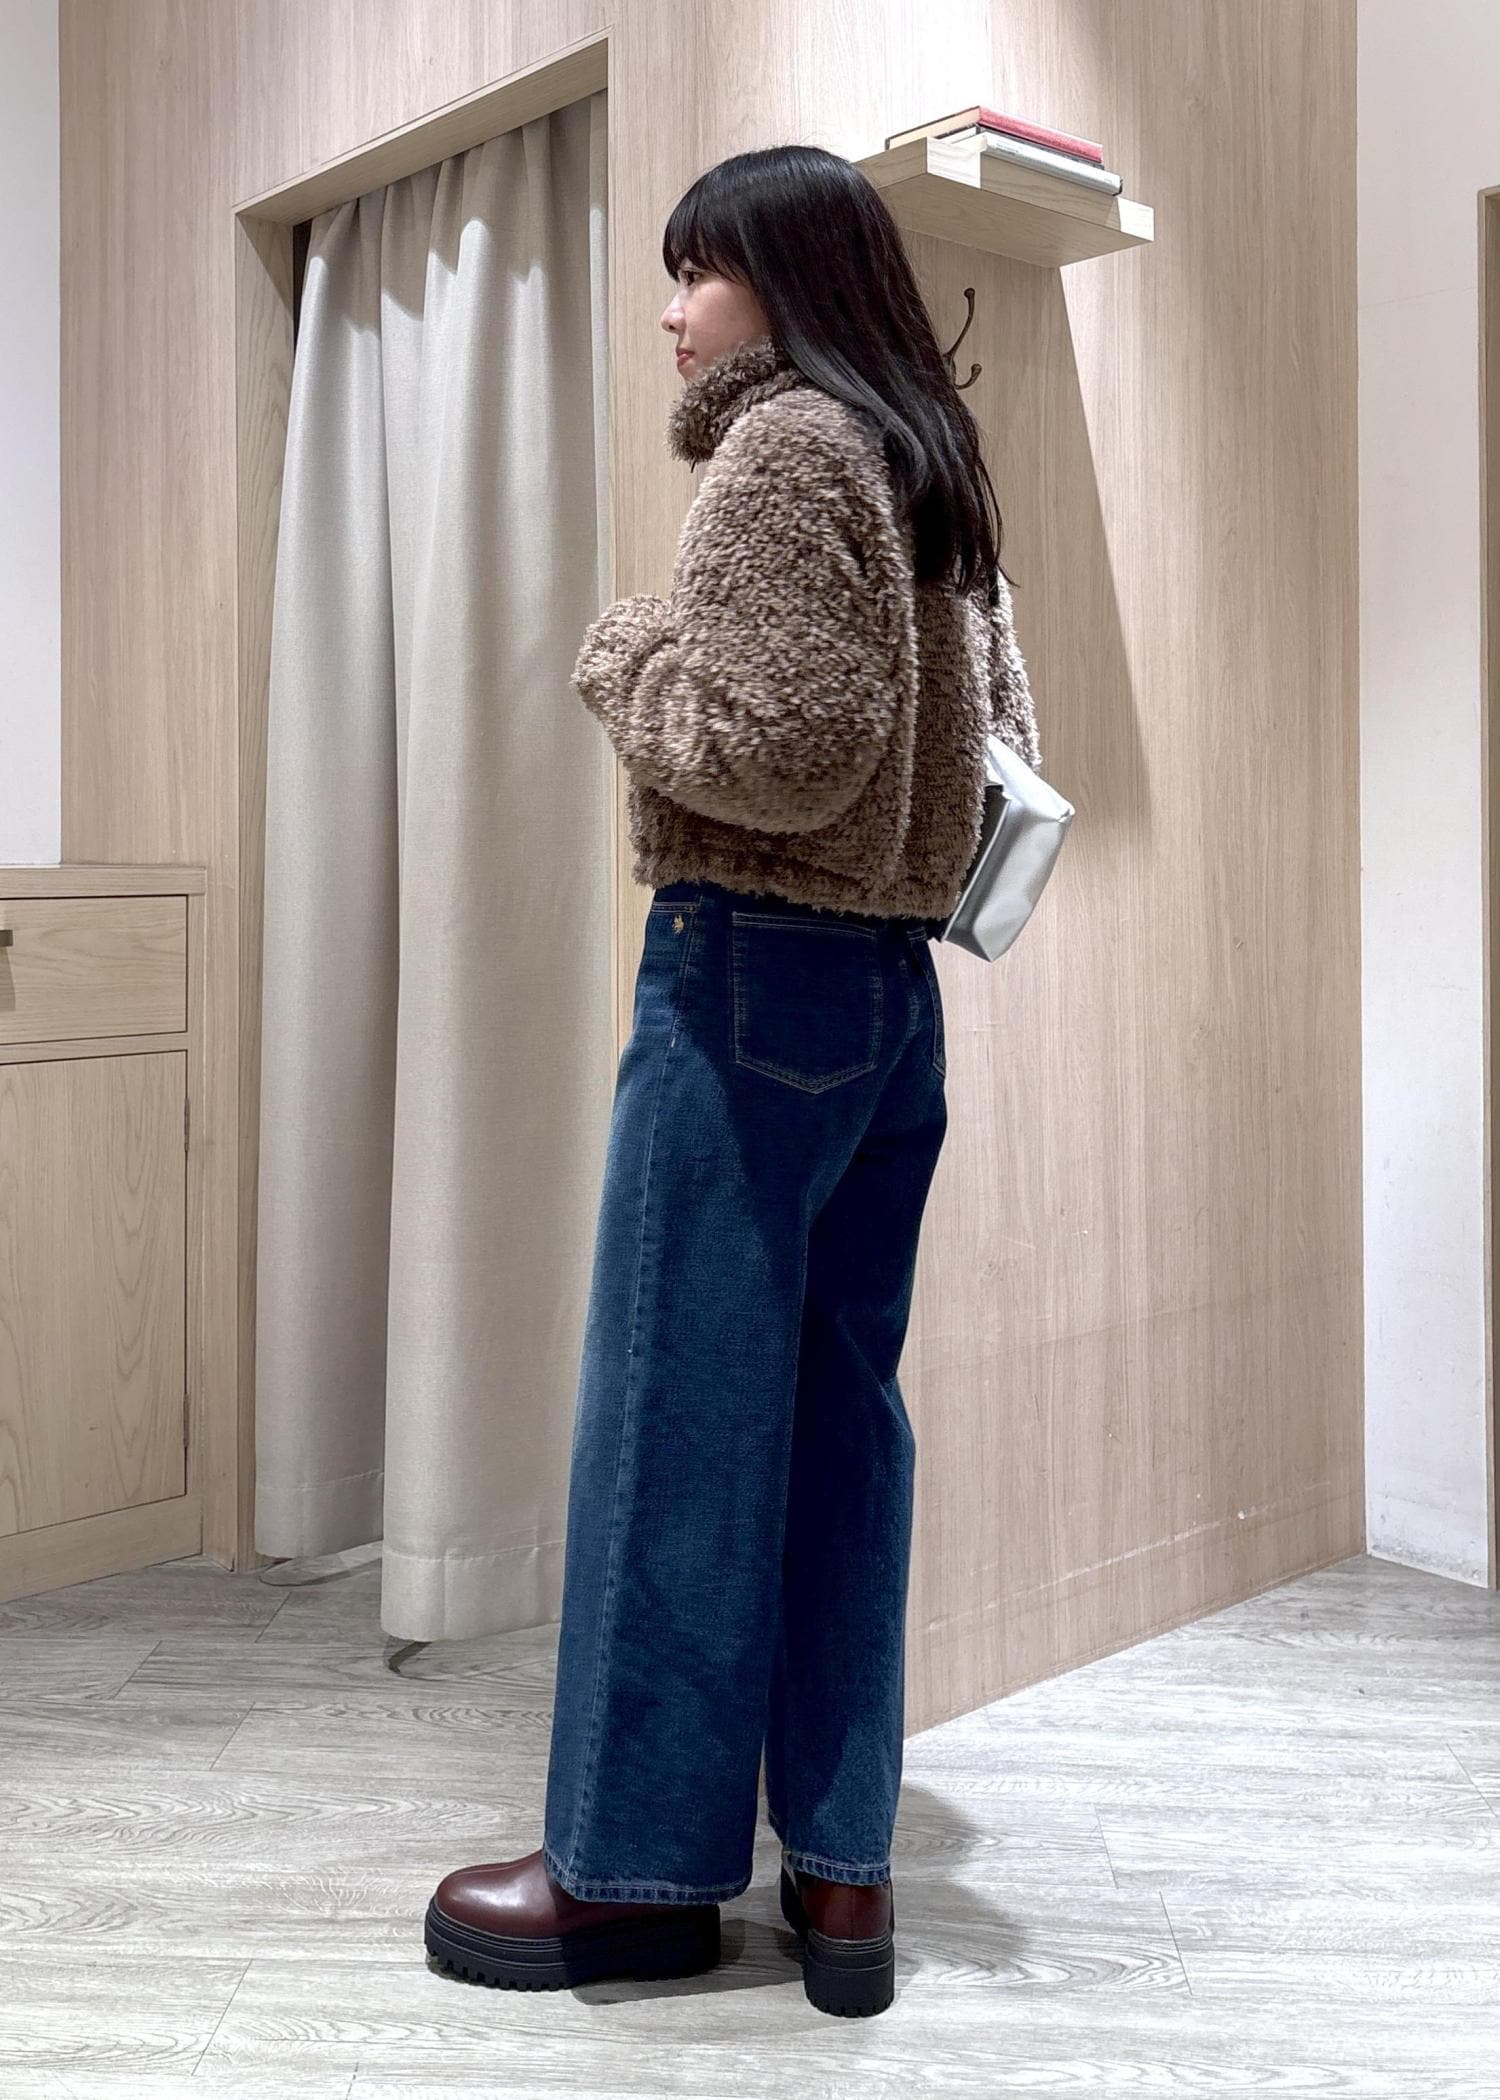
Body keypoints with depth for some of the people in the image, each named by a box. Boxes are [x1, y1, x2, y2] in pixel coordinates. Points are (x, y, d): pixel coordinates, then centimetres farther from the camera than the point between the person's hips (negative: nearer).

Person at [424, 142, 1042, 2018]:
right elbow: (1001, 738, 21)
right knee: (839, 1410, 10)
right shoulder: (930, 465, 16)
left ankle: (636, 1865, 12)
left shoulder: (782, 446, -9)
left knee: (677, 1409, 0)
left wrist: (621, 653, -5)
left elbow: (783, 749, -19)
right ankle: (843, 1863, 17)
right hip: (899, 986, 9)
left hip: (750, 969, -9)